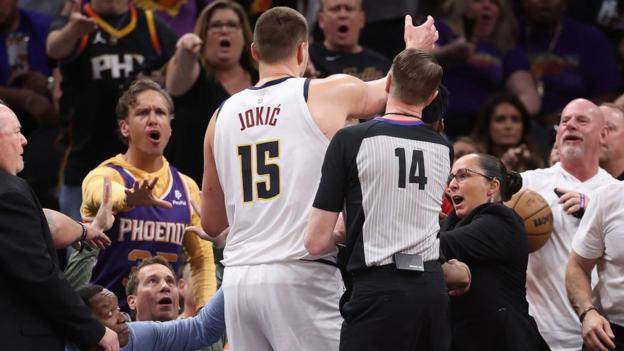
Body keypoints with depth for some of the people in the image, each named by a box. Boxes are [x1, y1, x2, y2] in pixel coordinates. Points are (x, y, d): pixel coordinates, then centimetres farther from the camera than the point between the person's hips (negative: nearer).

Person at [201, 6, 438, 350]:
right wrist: (415, 47, 43)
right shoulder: (327, 95, 0)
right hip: (299, 276, -5)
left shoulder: (222, 115, 12)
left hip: (238, 279, 5)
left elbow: (211, 222, 19)